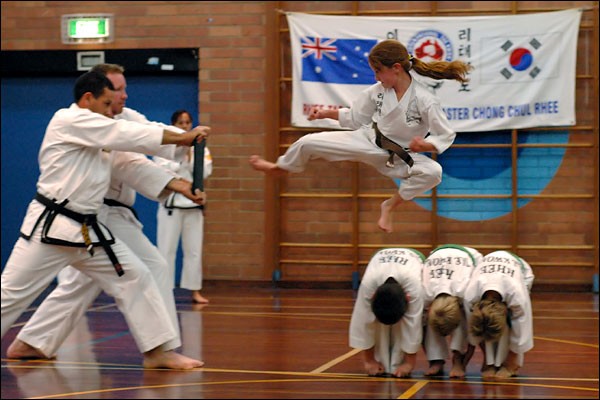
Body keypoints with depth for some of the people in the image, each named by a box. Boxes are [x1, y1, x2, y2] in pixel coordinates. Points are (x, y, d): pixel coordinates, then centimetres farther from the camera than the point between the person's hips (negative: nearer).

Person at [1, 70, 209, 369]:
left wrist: (175, 184, -2)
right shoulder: (69, 121, -12)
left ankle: (157, 351, 8)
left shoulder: (98, 137, 15)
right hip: (50, 227, -8)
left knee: (135, 278, 3)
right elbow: (129, 136, -15)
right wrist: (182, 138, -9)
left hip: (87, 230, 9)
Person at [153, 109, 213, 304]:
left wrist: (190, 157, -15)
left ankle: (195, 291, 14)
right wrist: (182, 158, -16)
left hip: (193, 202, 3)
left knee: (194, 249, 7)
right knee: (166, 249, -3)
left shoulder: (199, 146, 7)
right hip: (171, 202, -3)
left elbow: (205, 171, -4)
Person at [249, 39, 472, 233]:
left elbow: (446, 136, -15)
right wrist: (326, 114, 1)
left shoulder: (425, 100, -23)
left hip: (396, 157, -3)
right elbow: (355, 118, 9)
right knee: (308, 143, -5)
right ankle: (279, 168, 28)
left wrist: (425, 146, -34)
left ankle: (390, 206, -9)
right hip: (367, 141, 3)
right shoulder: (377, 91, -8)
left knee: (433, 172, -32)